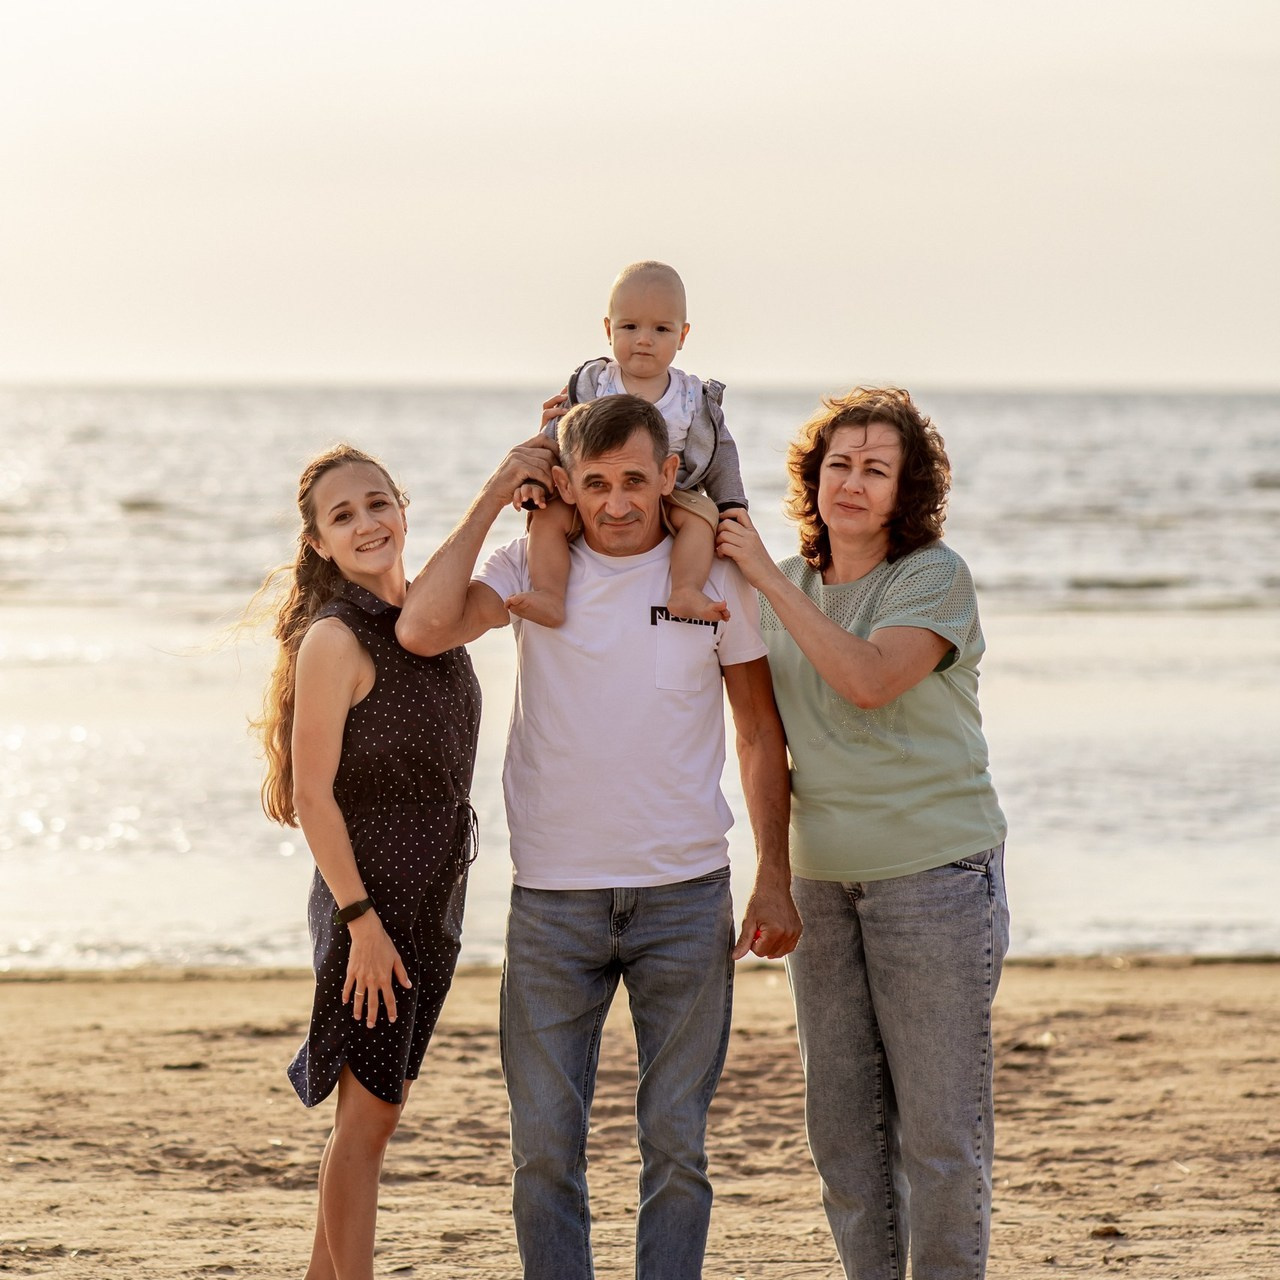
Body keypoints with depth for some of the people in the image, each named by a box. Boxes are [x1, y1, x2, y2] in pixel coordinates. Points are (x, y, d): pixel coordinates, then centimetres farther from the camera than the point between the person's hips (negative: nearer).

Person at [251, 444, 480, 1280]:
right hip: (371, 897, -8)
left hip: (435, 897, 8)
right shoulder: (335, 638, -14)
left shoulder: (430, 617, 7)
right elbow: (312, 793, -16)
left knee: (382, 1104, 13)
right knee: (369, 1111, -4)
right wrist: (360, 918, -18)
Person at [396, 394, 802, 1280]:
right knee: (545, 1144, 3)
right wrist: (494, 497, -12)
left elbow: (761, 731, 7)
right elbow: (423, 629, -18)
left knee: (676, 1141, 6)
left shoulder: (713, 574, 0)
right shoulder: (533, 566, -1)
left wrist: (774, 879, 3)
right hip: (553, 898, 0)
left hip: (685, 893, 0)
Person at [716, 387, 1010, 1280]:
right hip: (823, 879, 6)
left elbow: (869, 679, -24)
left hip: (934, 871, -6)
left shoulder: (937, 577, -9)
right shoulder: (791, 587, 9)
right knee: (843, 1122, 9)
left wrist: (765, 576, -20)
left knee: (941, 1123, -4)